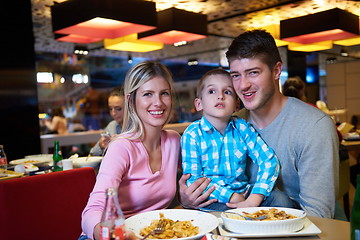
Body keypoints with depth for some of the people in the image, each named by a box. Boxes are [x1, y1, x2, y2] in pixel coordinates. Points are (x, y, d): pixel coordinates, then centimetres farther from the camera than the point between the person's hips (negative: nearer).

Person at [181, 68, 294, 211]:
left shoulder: (242, 128, 1)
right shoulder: (192, 134, -8)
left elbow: (269, 160, -5)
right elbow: (193, 179, -12)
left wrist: (254, 199, -19)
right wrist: (232, 197, -20)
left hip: (244, 193, 3)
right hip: (213, 201, -3)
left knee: (281, 199, -19)